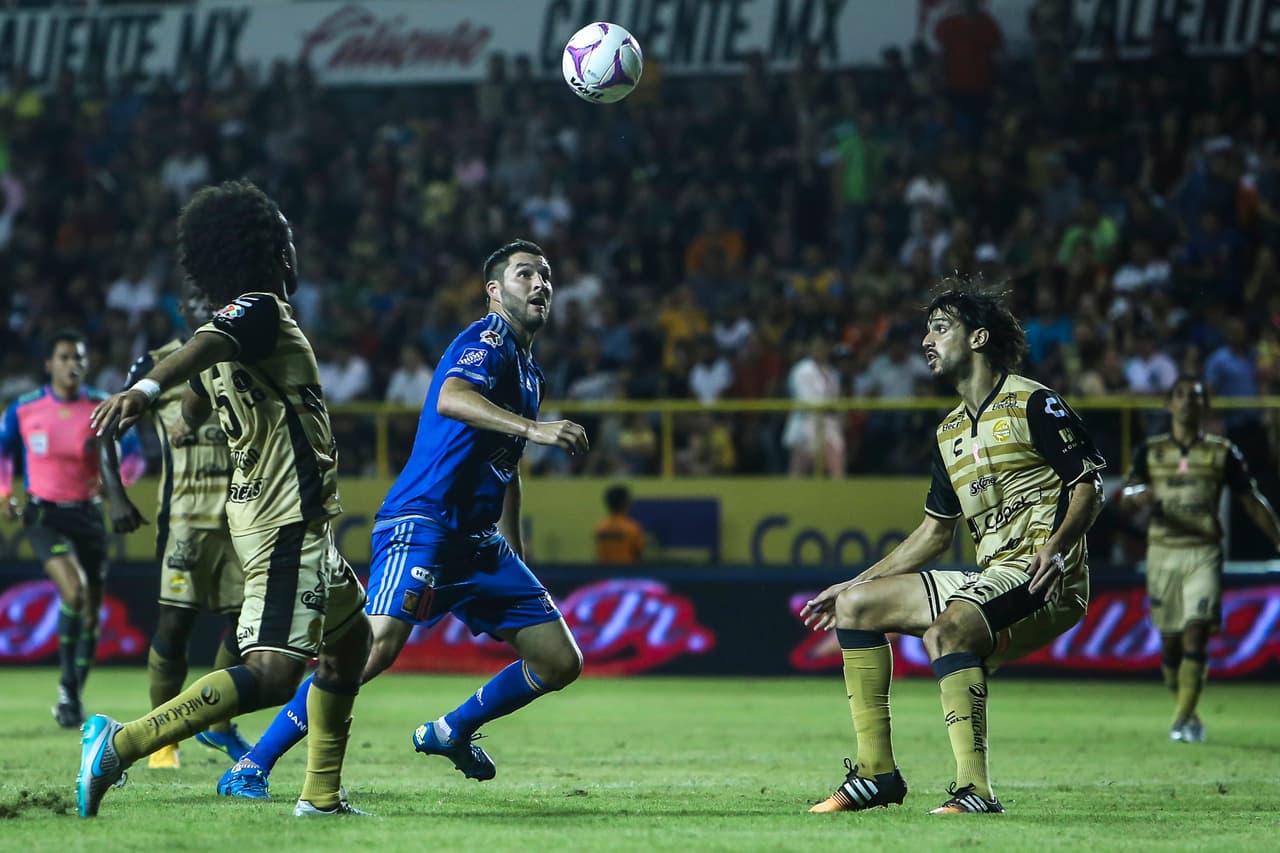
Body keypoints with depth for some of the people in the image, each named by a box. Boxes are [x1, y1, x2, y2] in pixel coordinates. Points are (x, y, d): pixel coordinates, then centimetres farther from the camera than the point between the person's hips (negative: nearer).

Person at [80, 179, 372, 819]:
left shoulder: (232, 321, 12)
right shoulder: (261, 311, -13)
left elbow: (192, 412, 27)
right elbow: (205, 347, -35)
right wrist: (146, 389, -53)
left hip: (257, 507, 10)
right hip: (288, 519, -10)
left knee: (351, 637, 24)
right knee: (271, 675, -19)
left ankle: (321, 796, 25)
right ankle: (120, 746, -25)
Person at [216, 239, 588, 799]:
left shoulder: (528, 371, 21)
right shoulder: (488, 340, -7)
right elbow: (450, 398, -31)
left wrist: (514, 559, 33)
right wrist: (533, 429, -40)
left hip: (477, 539, 9)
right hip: (422, 519, -9)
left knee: (560, 661, 5)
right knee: (379, 645, -28)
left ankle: (451, 732, 26)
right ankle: (251, 768, -21)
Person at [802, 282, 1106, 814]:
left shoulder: (1032, 404, -6)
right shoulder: (950, 432, 20)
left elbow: (1090, 485, -10)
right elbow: (935, 531, 26)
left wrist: (1057, 546, -28)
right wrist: (853, 584, 24)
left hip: (1041, 578, -9)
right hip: (988, 581, 9)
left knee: (946, 631, -36)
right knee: (854, 606, 8)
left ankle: (974, 791, -40)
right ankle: (876, 772, 5)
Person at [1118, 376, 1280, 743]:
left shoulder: (1223, 452, 5)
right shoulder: (1149, 451, 7)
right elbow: (1126, 499, -2)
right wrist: (1140, 497, -26)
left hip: (1203, 553, -1)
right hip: (1162, 552, 1)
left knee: (1196, 633, -15)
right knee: (1169, 641, 4)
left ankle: (1183, 720, -16)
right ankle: (1184, 710, 24)